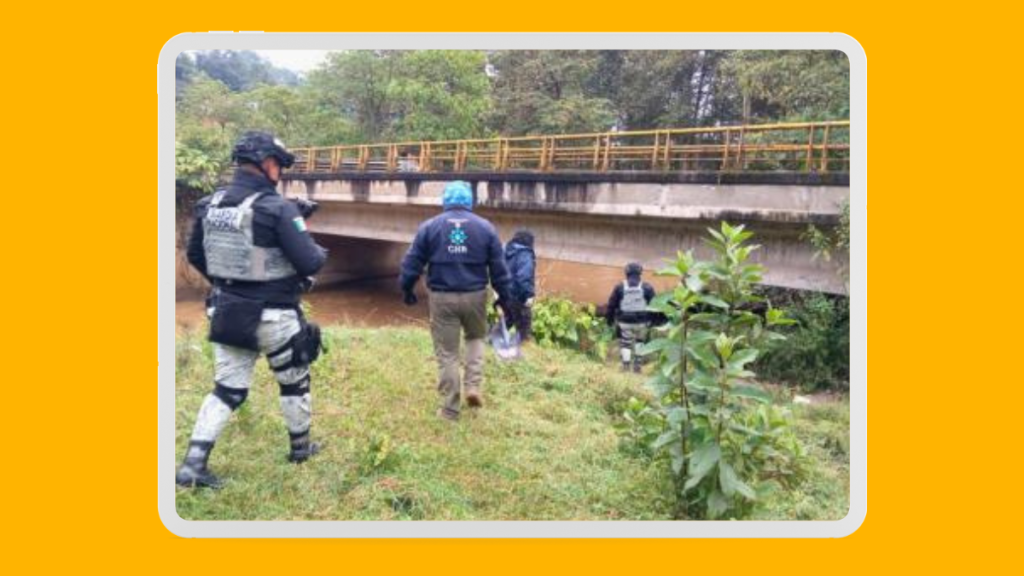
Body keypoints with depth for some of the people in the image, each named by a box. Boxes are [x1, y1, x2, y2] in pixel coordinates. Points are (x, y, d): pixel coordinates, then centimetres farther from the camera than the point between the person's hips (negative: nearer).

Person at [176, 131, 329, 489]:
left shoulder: (210, 204, 2)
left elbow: (194, 255, 13)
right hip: (273, 317, -5)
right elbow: (310, 263, -19)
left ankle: (193, 464, 7)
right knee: (294, 382, 17)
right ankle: (301, 446, 33)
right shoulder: (277, 208, -19)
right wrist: (321, 253, 4)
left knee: (227, 389, 13)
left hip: (226, 313, 5)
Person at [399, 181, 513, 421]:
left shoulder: (429, 226, 0)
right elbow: (498, 267, 2)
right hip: (475, 296, 1)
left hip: (442, 297, -1)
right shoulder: (486, 227, 1)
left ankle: (450, 408, 13)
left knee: (447, 353, 8)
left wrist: (407, 290, 15)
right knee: (475, 338, 27)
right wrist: (504, 297, 12)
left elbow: (412, 263, 1)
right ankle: (473, 386, 10)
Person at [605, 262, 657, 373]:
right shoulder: (647, 288, -1)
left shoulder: (620, 287, -1)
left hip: (625, 322, -1)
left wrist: (610, 320, 11)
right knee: (639, 343, 15)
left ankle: (626, 365, 0)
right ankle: (637, 365, 16)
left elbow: (611, 305, 2)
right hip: (642, 322, 1)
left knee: (625, 343, 8)